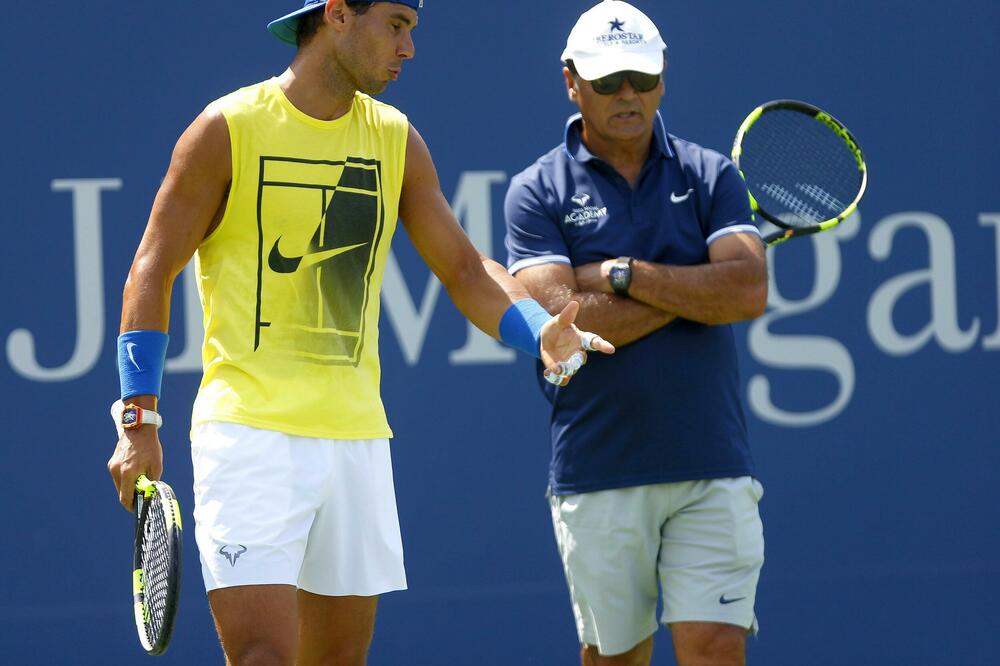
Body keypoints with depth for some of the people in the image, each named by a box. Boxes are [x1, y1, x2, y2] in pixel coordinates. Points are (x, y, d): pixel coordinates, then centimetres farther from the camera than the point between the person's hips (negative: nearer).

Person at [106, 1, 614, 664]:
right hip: (250, 430, -6)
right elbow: (152, 272, -2)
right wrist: (138, 419, -9)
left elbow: (467, 270, 12)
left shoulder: (397, 141, 11)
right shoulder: (228, 130, -4)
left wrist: (541, 333, -8)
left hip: (356, 435, 6)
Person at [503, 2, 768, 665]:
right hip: (597, 477, 0)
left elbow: (748, 291, -8)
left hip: (712, 470, 1)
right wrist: (694, 289, -8)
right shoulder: (538, 192, 3)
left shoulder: (709, 175, 8)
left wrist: (621, 274, -9)